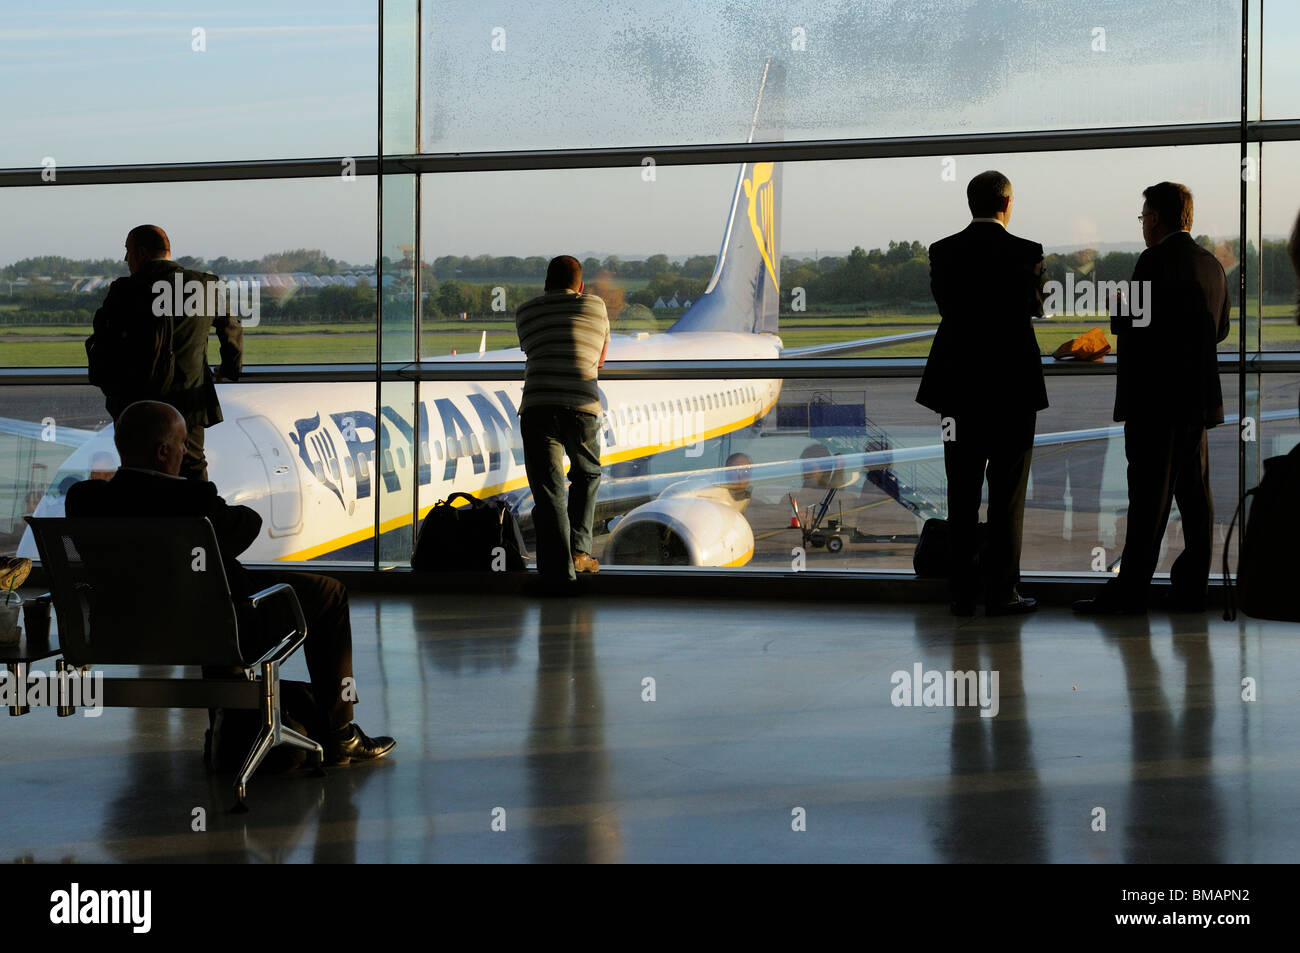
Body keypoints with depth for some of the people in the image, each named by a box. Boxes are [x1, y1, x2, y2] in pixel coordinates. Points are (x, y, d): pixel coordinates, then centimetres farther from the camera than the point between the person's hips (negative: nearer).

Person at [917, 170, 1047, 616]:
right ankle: (1002, 592, 4)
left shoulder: (943, 252, -1)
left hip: (959, 387, 3)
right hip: (1013, 387, -3)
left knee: (962, 495, 8)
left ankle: (962, 593, 9)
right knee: (1008, 495, 4)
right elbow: (1035, 306, 5)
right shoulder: (1025, 253, -9)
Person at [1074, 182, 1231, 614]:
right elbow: (1222, 327, 19)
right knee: (1194, 494, 8)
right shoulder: (1211, 264, 11)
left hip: (1155, 399, -8)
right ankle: (1191, 587, 10)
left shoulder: (1155, 261, -13)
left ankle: (1130, 590, -5)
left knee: (1149, 496, -7)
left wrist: (1118, 310, 4)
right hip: (1199, 397, 8)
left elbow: (1126, 325, -17)